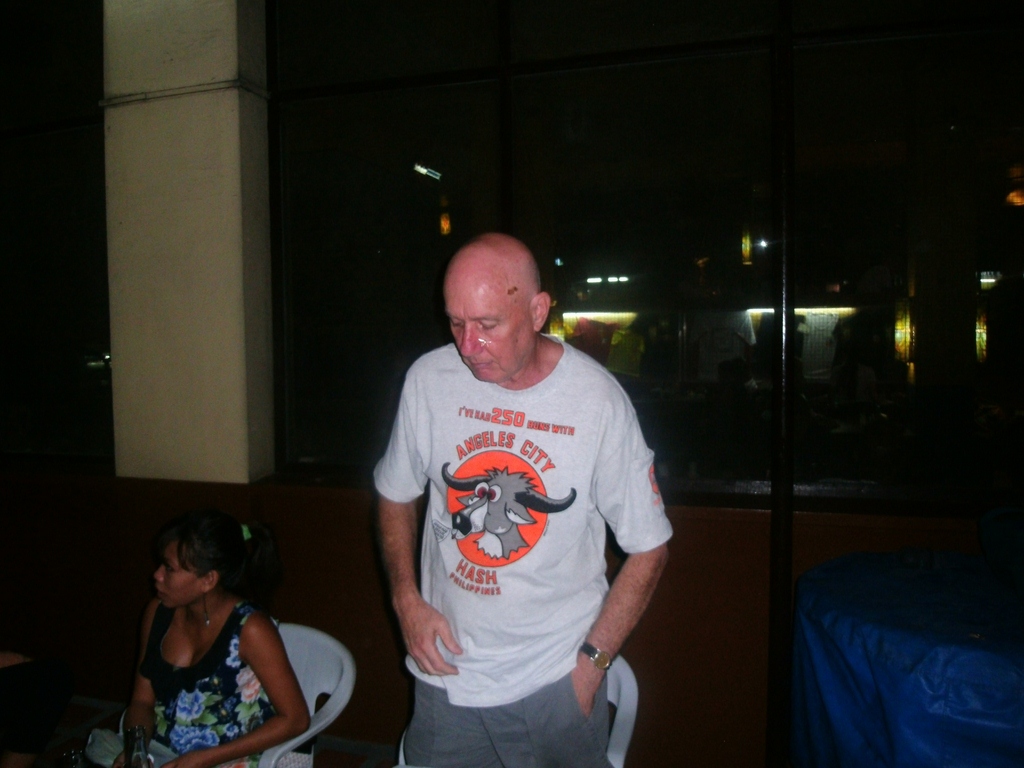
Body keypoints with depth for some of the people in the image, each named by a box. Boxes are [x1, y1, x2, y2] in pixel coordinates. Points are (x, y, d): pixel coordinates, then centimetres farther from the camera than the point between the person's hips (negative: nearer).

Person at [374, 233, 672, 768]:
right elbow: (395, 495, 7)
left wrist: (592, 661, -9)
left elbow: (648, 549, -7)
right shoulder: (428, 380, -8)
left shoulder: (598, 399, -15)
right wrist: (406, 599, -3)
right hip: (446, 670, 2)